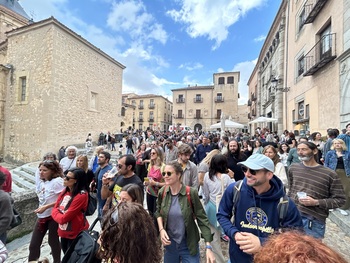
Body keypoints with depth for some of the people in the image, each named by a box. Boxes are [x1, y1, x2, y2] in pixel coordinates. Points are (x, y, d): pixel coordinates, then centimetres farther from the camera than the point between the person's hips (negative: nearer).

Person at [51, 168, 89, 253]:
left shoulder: (81, 196, -27)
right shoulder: (65, 191, 0)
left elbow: (64, 218, -23)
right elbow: (55, 209, 2)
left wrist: (59, 216, -7)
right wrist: (60, 216, -14)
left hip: (75, 234, -7)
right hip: (63, 232, 8)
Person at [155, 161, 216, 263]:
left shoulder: (191, 193, -21)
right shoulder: (162, 192, -10)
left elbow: (202, 219, -14)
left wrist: (208, 247, -18)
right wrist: (161, 229, -7)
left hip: (189, 245, -3)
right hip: (169, 243, 3)